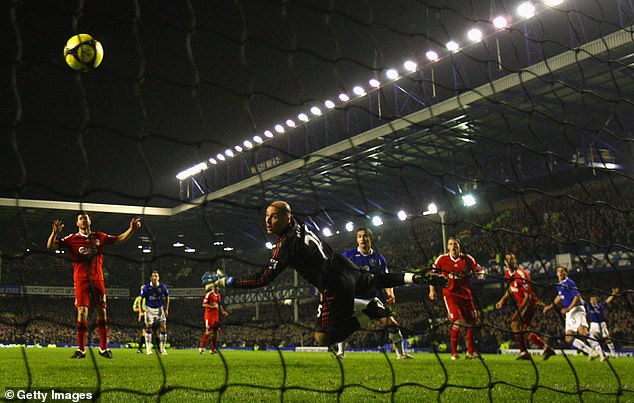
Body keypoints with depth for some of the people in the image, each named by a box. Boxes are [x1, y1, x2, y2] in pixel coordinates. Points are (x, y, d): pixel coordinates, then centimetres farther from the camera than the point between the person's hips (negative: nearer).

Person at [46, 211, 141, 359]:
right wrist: (55, 233, -21)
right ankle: (81, 349, -1)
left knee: (102, 312, 2)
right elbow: (50, 246, -3)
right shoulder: (72, 239, 3)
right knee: (82, 312, -10)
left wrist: (131, 229, 4)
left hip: (97, 279, 2)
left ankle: (104, 348, 12)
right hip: (81, 280, -2)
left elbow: (119, 239, 16)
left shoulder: (99, 237, 11)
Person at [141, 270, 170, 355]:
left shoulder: (162, 287, -7)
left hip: (160, 308, 1)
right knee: (148, 327, -7)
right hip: (149, 309, -1)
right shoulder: (146, 287, -12)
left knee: (163, 327, -5)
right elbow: (141, 299, 0)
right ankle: (148, 348, 2)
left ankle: (162, 348, 8)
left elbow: (167, 297, 9)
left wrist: (166, 309, 8)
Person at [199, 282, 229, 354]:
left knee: (216, 331, 5)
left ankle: (213, 349, 12)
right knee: (209, 331, -10)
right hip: (209, 315, -8)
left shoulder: (219, 295, 16)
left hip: (216, 316, 8)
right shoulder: (209, 294, -10)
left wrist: (223, 311, 10)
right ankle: (201, 348, 0)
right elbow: (204, 304, -14)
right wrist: (213, 307, -20)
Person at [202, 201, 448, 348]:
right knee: (375, 280, 38)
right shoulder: (301, 227, 6)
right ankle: (417, 278, 32)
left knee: (323, 338, -5)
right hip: (350, 272, 9)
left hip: (335, 286, -9)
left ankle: (368, 314, -8)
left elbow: (263, 280, -22)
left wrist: (224, 281, -20)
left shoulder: (286, 243, -19)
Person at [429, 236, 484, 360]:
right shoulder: (442, 259, -2)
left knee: (473, 322, 6)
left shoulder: (467, 259, 1)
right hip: (450, 293, -3)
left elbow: (480, 270, 8)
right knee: (458, 321, -17)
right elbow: (433, 273, 8)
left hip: (465, 293, 4)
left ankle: (471, 352, 24)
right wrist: (432, 290, 2)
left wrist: (471, 273, -14)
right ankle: (454, 353, -4)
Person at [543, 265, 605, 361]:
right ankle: (591, 352, -3)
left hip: (577, 309, -9)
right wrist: (550, 306, 35)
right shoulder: (559, 285, 16)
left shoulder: (569, 283, -8)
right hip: (569, 314, 9)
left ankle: (600, 352, -32)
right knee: (569, 338, -1)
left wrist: (568, 308, -22)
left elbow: (577, 297, -15)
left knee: (583, 332, -28)